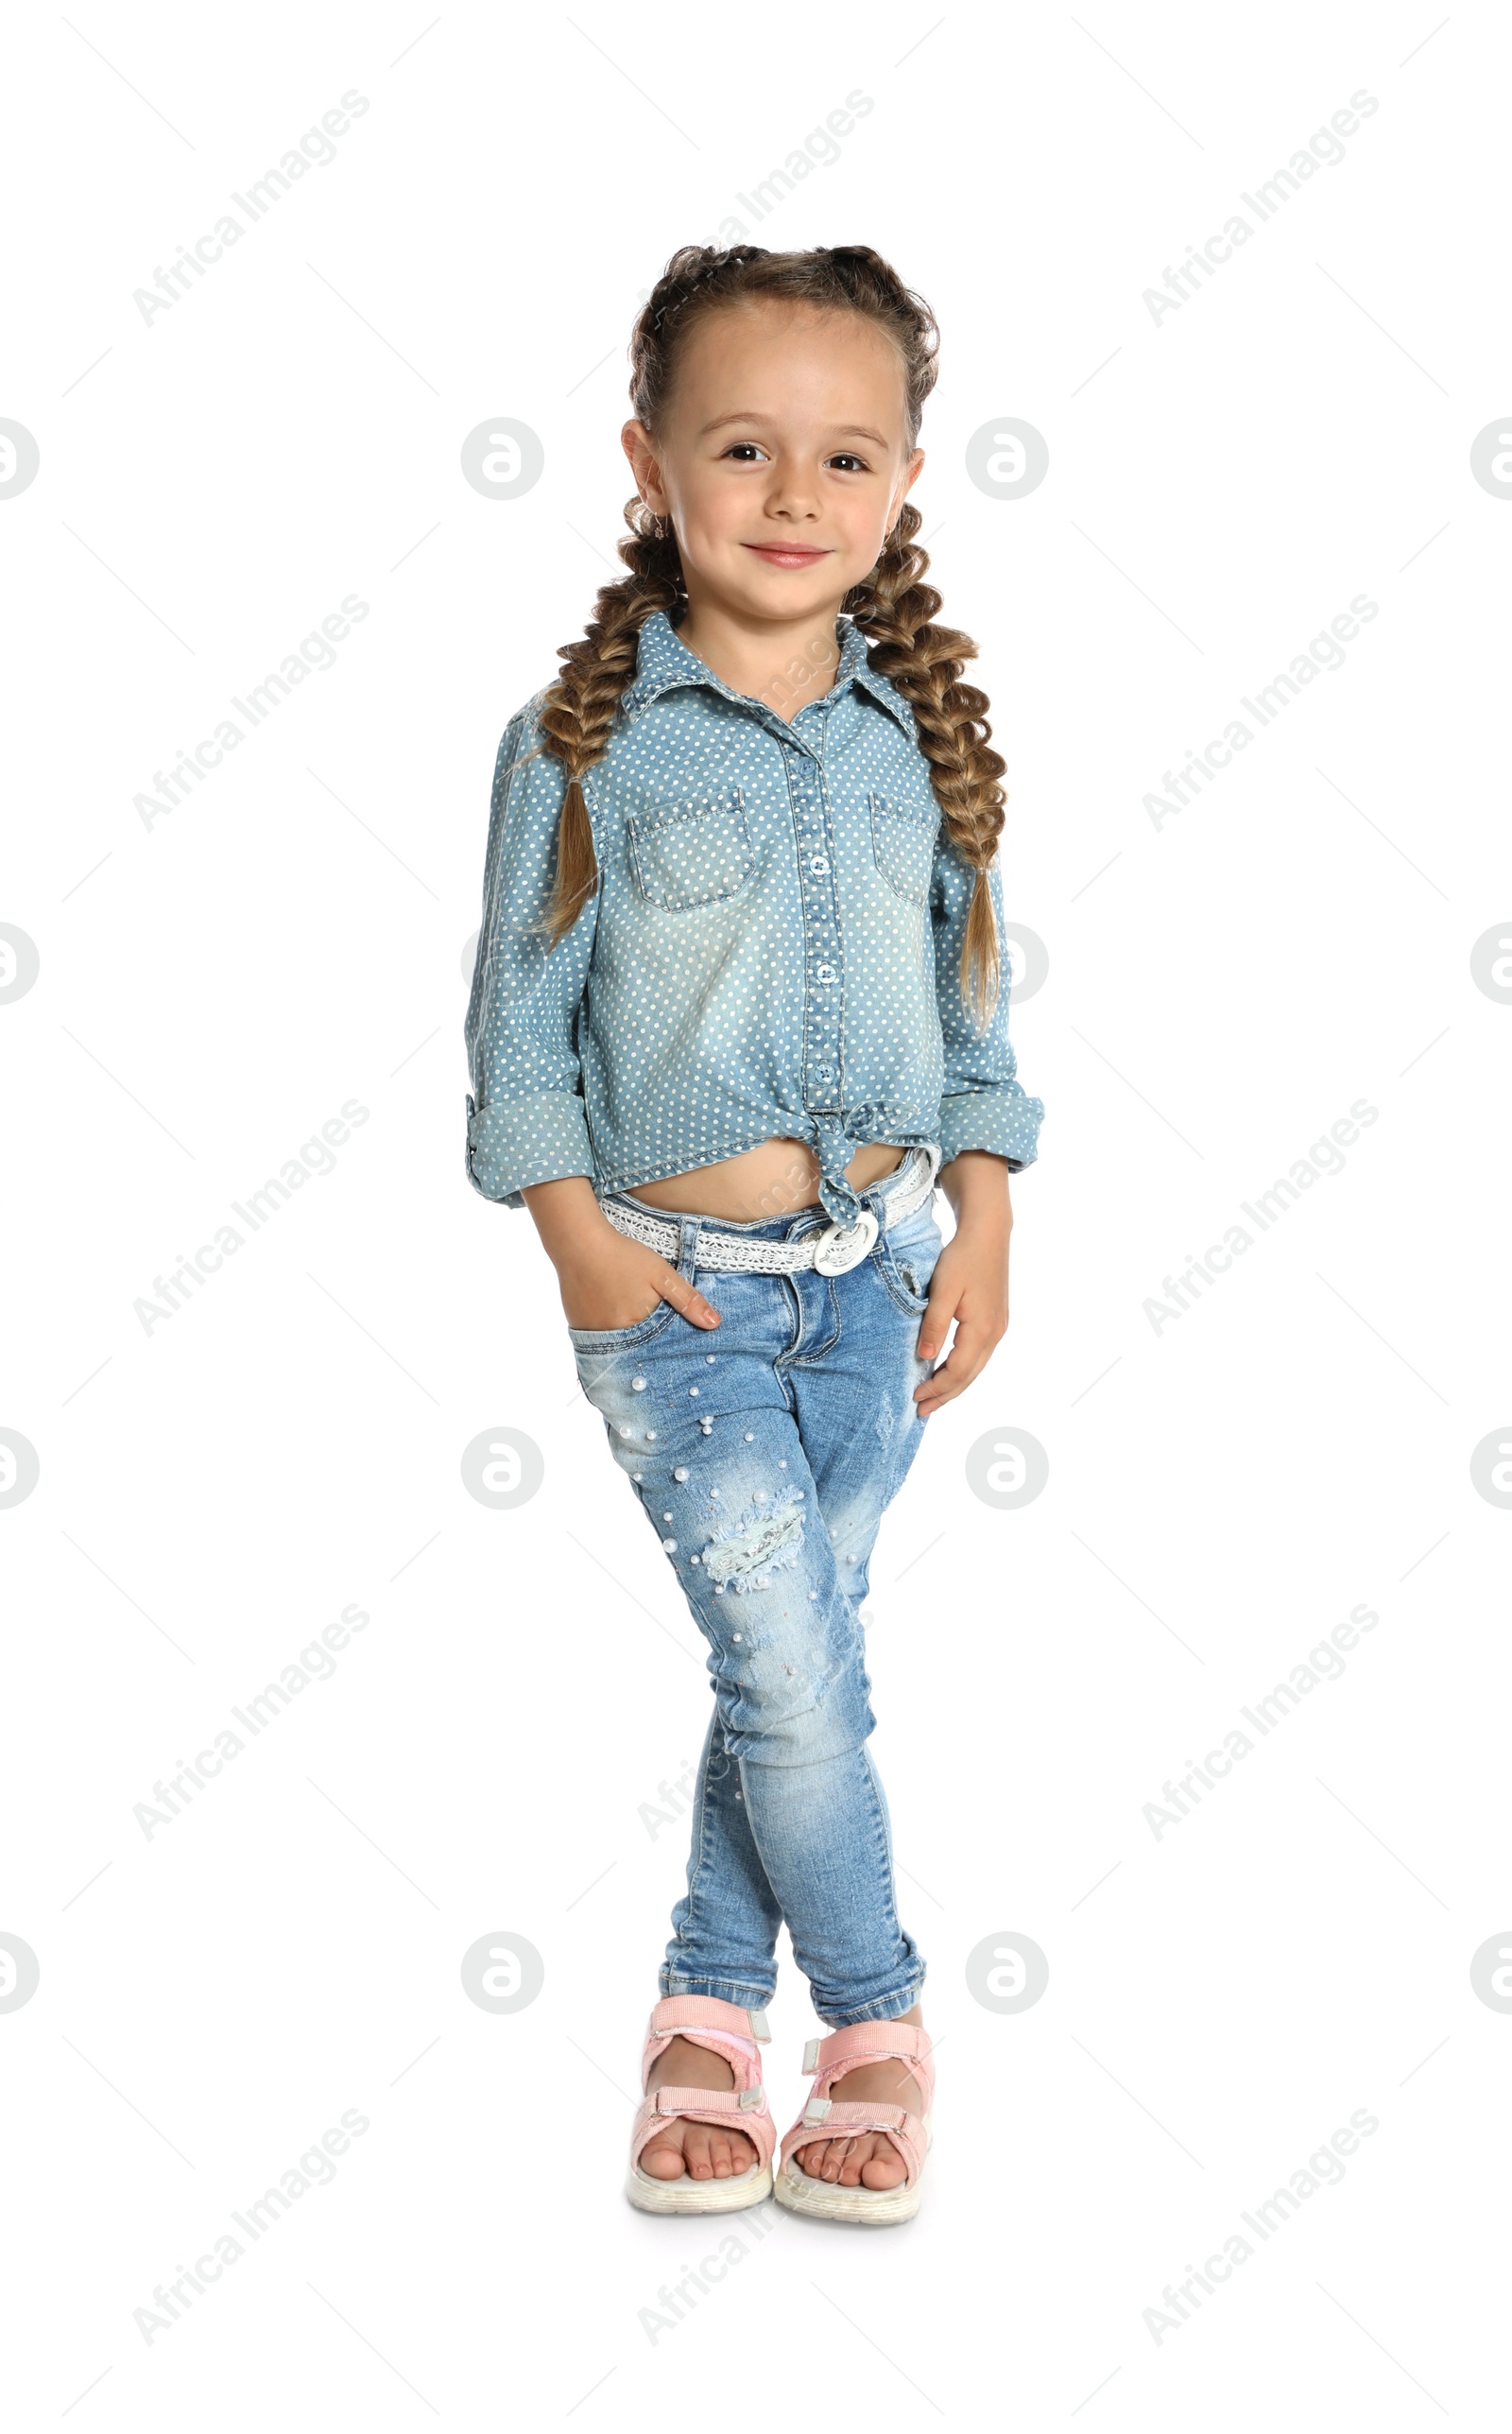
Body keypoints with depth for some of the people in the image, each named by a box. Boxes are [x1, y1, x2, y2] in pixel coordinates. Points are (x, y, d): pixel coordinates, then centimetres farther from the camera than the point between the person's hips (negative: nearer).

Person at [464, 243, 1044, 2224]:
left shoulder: (921, 732, 3)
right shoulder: (584, 741, -7)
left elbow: (975, 997, 9)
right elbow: (518, 1015, -4)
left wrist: (981, 1223, 5)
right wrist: (579, 1235, -10)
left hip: (878, 1262, 3)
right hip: (680, 1277, -3)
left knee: (791, 1660, 10)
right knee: (792, 1673, -3)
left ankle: (711, 2006, 27)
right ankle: (876, 2022, 18)